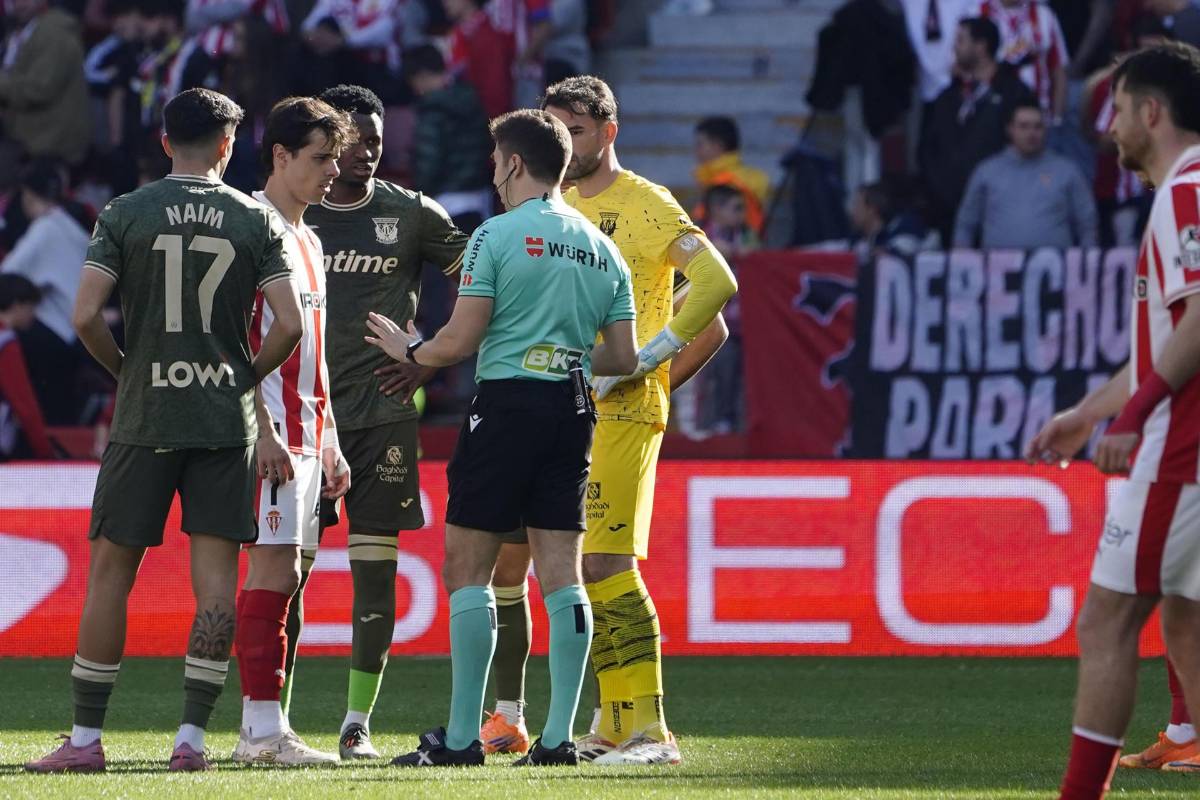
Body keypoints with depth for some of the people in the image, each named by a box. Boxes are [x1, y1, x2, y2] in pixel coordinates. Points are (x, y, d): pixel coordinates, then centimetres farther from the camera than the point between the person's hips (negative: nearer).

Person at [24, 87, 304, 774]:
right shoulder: (256, 221, 1)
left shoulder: (125, 215, -1)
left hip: (144, 416, -1)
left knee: (110, 570, 5)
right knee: (216, 573, 3)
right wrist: (248, 375, 10)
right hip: (226, 420, 1)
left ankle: (86, 738, 6)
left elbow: (86, 315, -9)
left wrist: (125, 369, 8)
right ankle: (193, 737, -1)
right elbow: (290, 323, -6)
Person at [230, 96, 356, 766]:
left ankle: (262, 727, 9)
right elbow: (238, 339, -15)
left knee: (284, 573, 7)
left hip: (304, 430, 9)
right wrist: (264, 430, -21)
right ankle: (265, 729, -13)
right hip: (270, 428, -9)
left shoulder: (308, 241, 21)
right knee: (273, 571, -12)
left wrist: (328, 440, 21)